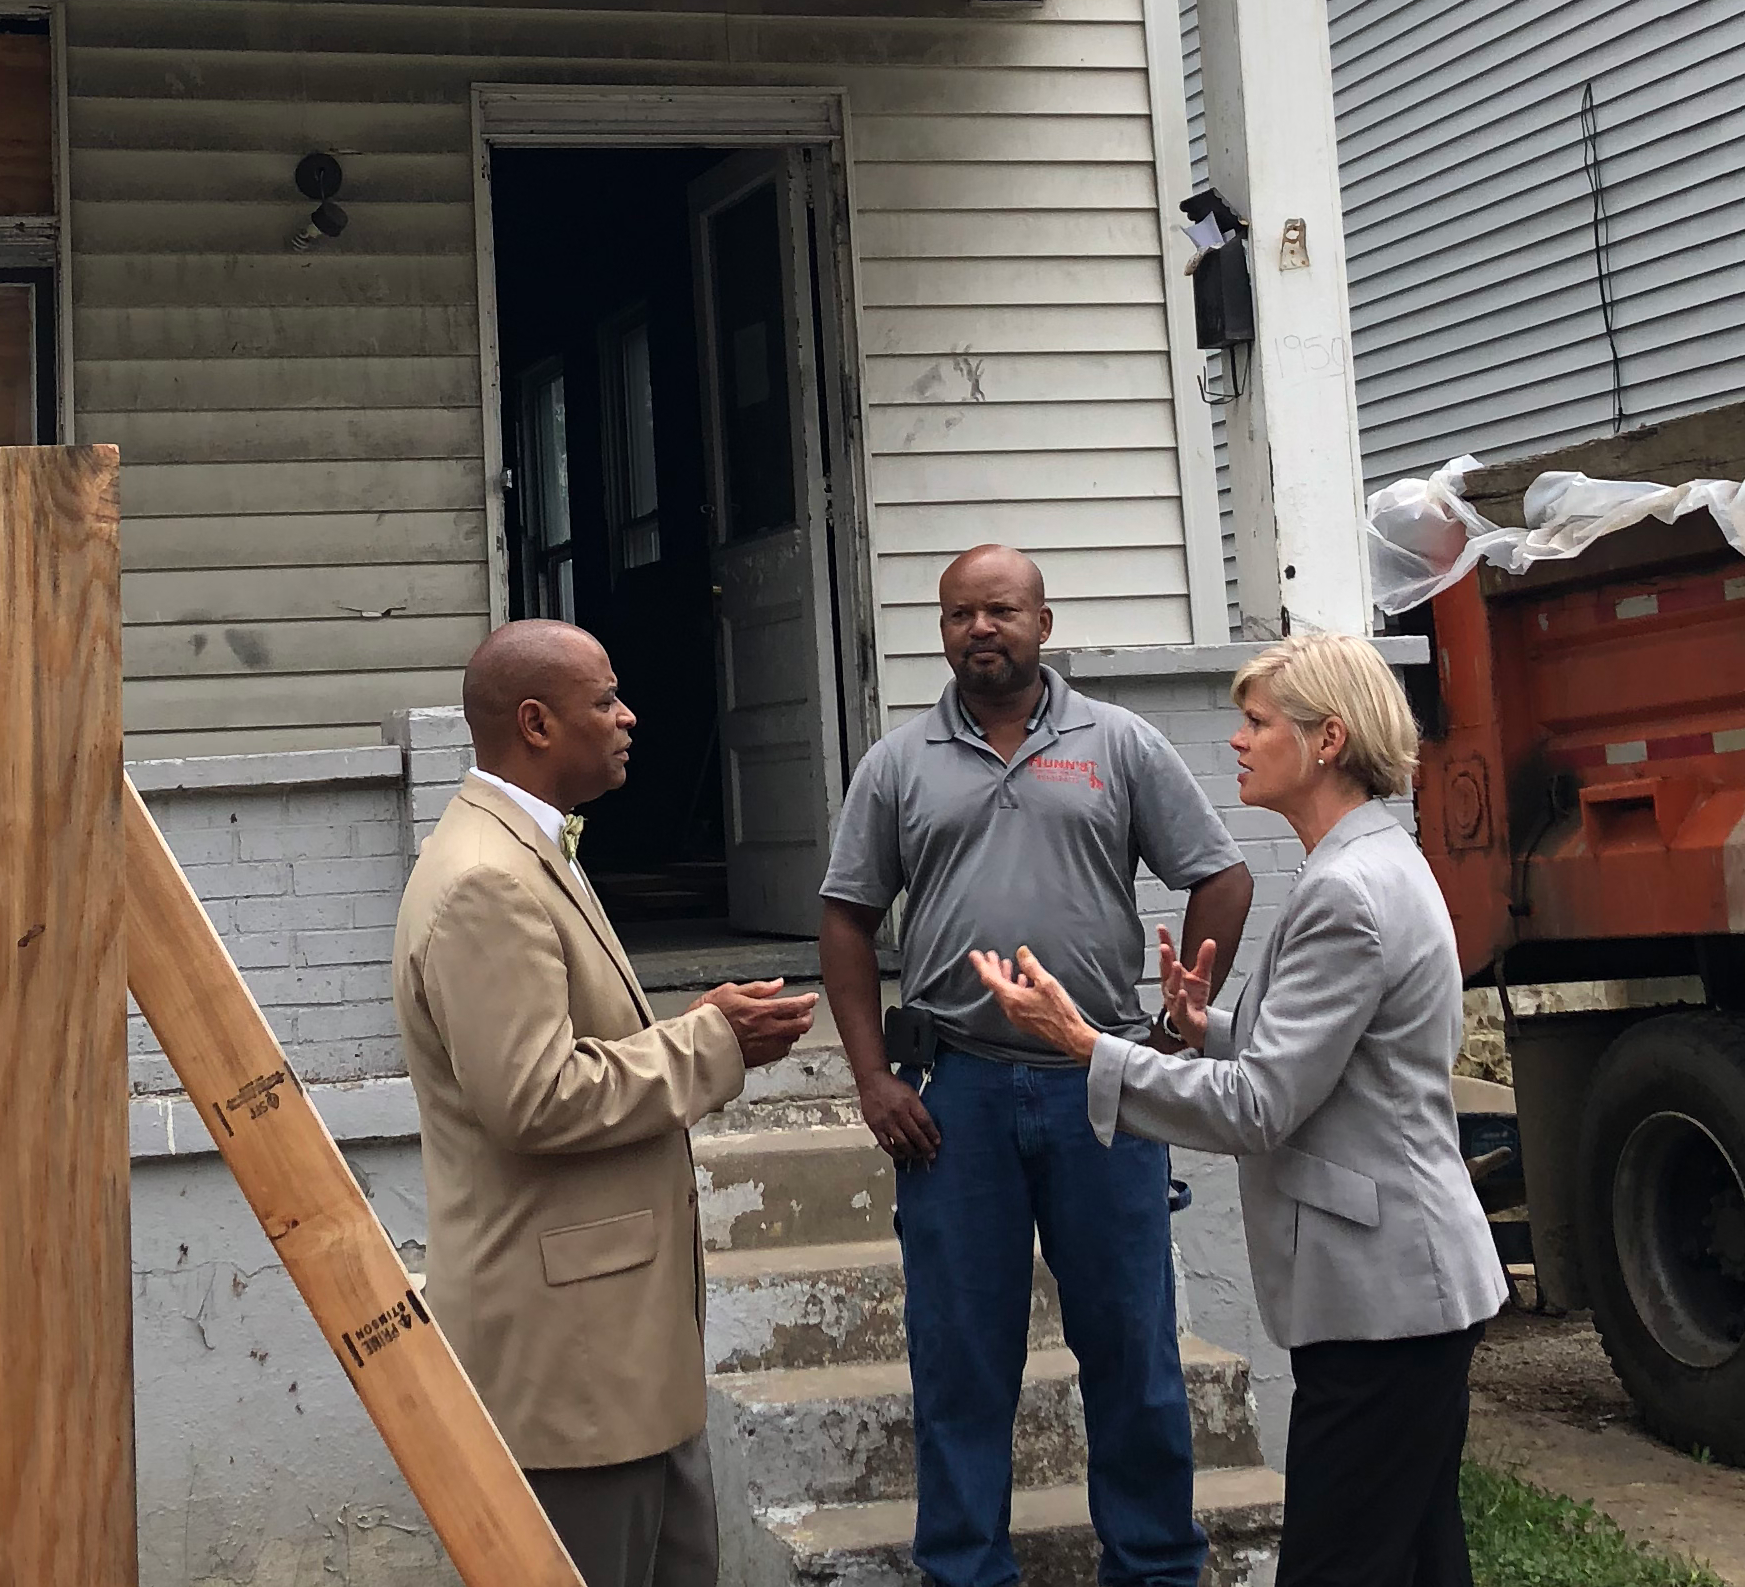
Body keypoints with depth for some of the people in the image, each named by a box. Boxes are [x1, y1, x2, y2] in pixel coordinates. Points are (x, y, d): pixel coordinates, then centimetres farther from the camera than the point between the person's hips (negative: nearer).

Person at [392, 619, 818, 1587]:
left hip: (621, 1322, 11)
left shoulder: (527, 855, 14)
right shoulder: (487, 882, -21)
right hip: (564, 1336, -11)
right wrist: (713, 1046, -15)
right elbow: (535, 1100, -25)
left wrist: (702, 1031, 5)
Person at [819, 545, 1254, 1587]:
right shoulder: (898, 766, 7)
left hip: (1104, 1083, -1)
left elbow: (1222, 879, 4)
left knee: (1133, 1344, 8)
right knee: (960, 1353, 8)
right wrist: (875, 1078, 1)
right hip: (956, 1092, 1)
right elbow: (849, 922, 9)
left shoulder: (1120, 745, 3)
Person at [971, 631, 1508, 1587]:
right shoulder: (1372, 866, 13)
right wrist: (1206, 1028, 4)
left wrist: (1080, 1042, -21)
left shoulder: (1348, 894, -19)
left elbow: (1258, 1108, -21)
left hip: (1381, 1290, -11)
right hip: (1401, 1286, 11)